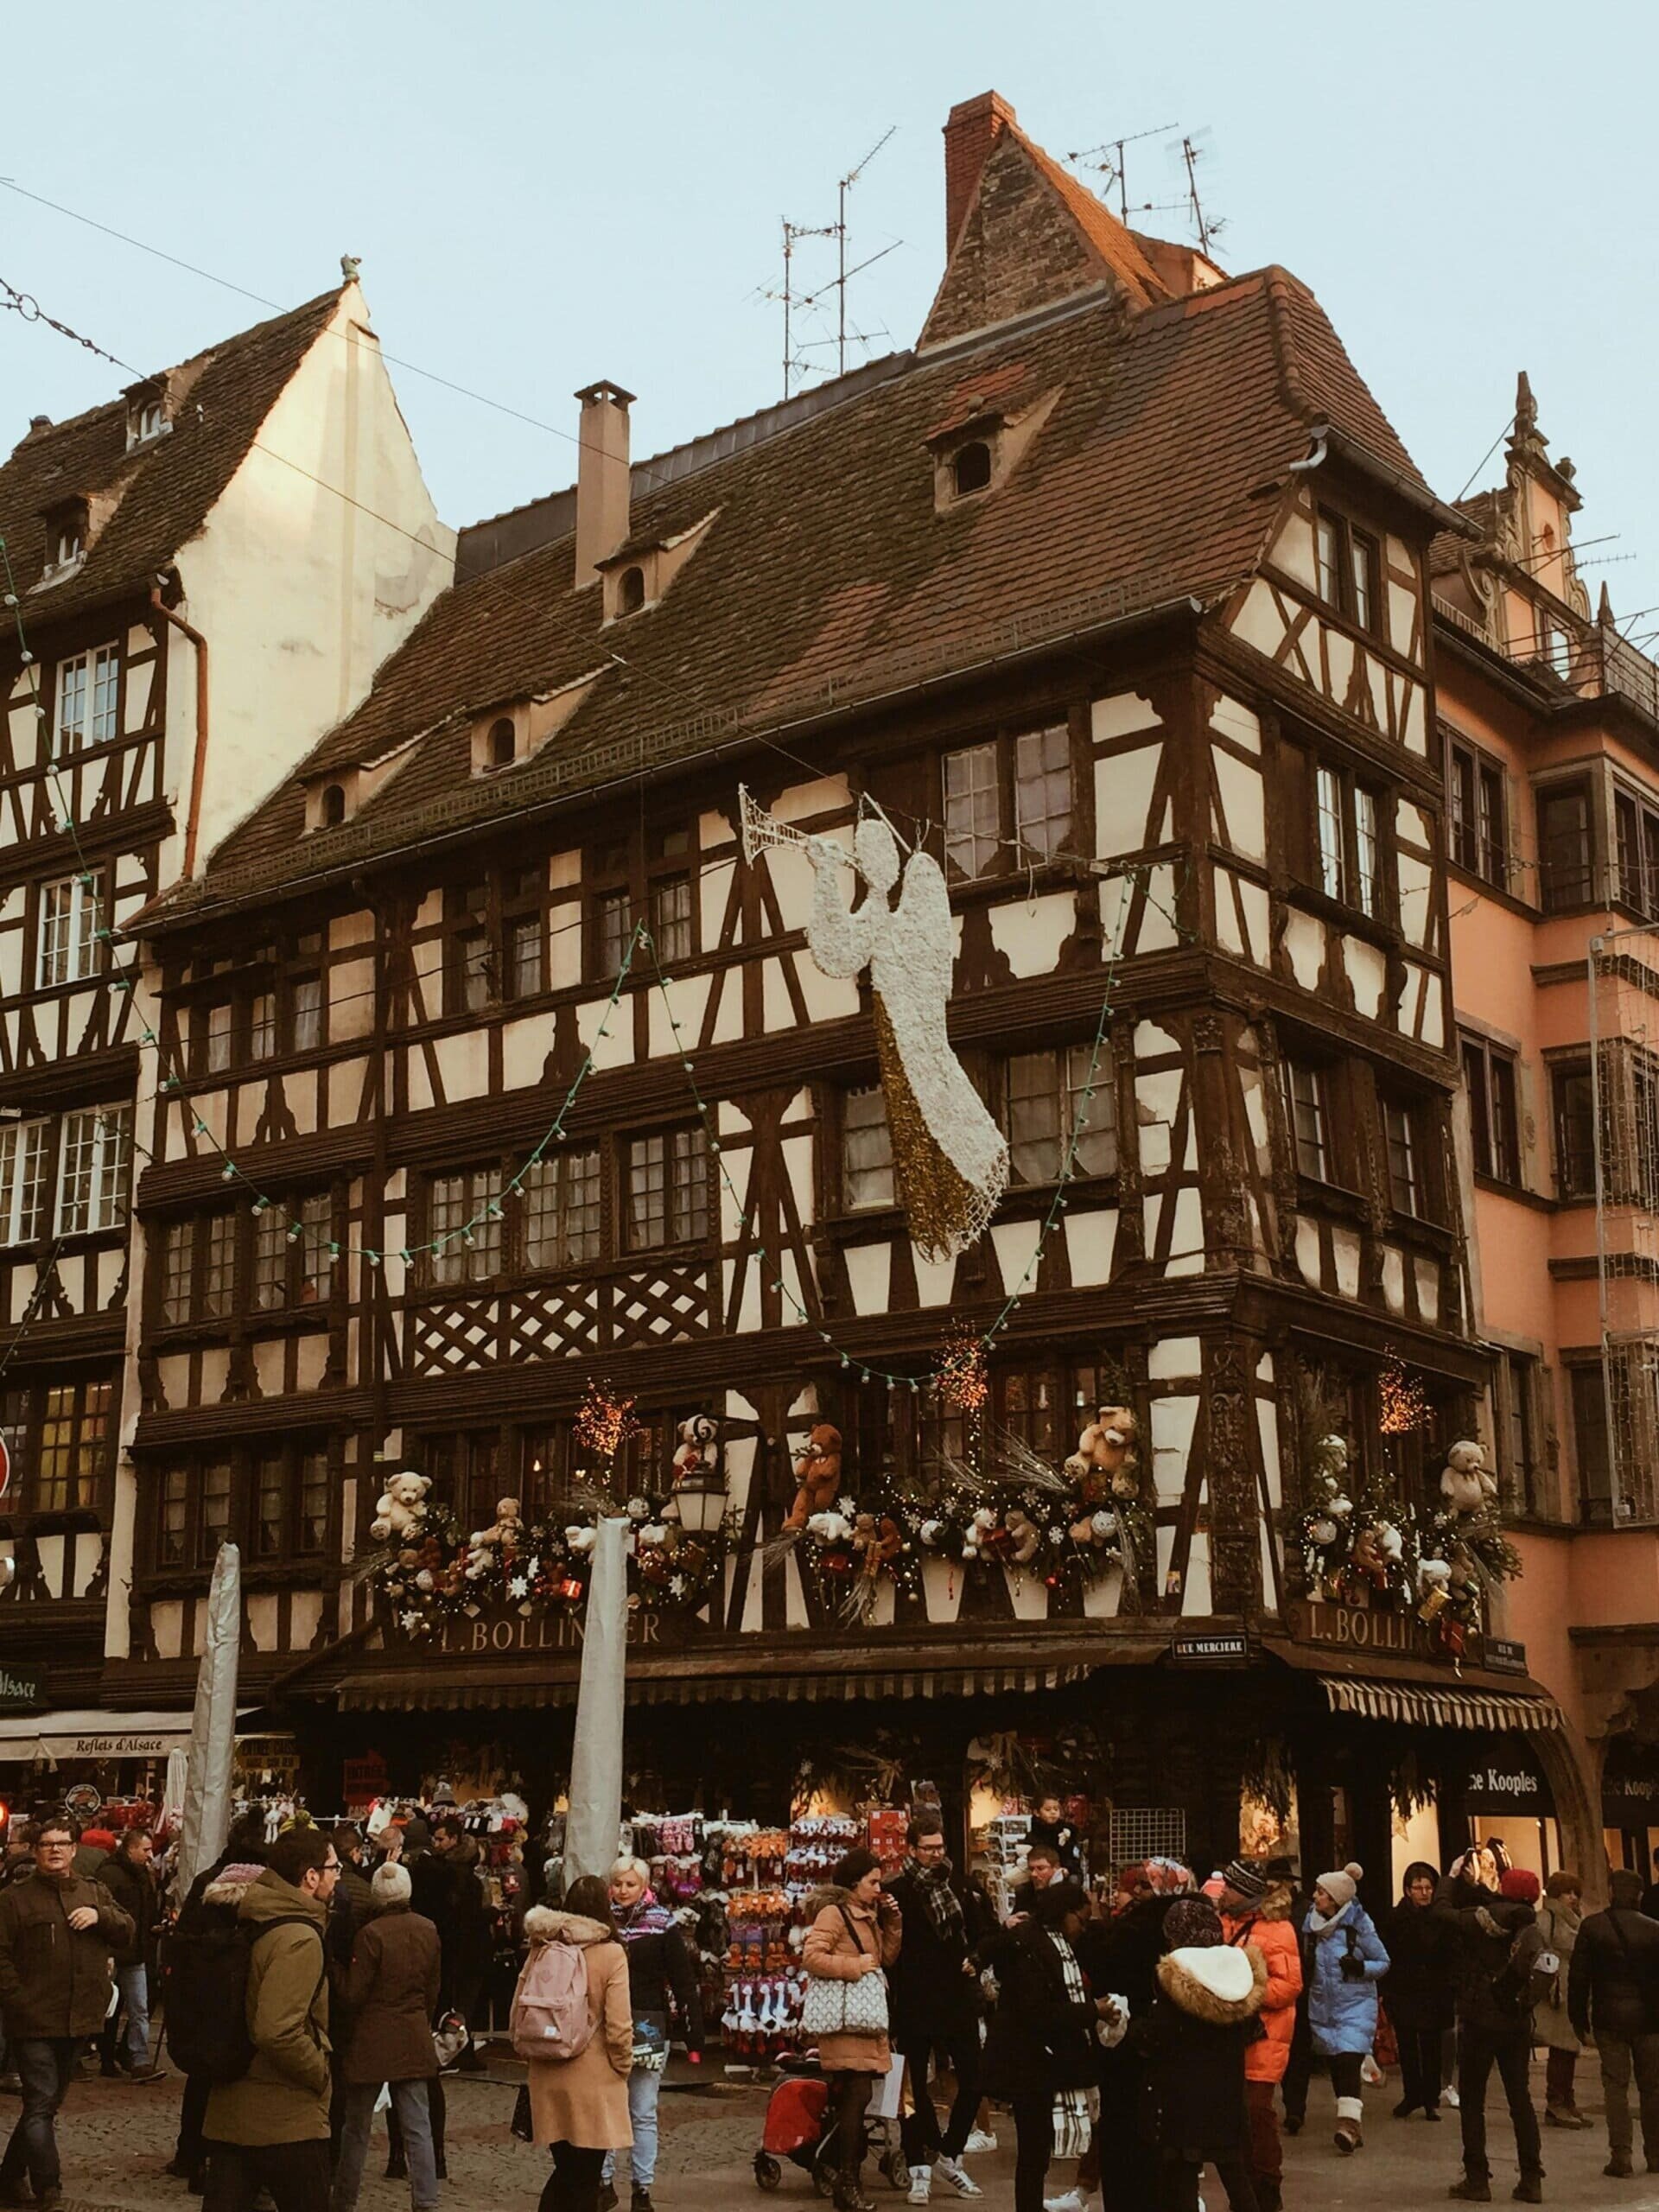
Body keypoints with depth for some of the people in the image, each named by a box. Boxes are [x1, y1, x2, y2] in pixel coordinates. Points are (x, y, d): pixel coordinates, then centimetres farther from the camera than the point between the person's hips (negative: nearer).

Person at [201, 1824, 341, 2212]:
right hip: (286, 2119, -8)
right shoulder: (300, 1939, -21)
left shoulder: (253, 1923, 8)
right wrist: (321, 2074, -15)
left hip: (231, 2110, 8)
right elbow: (279, 2032, -29)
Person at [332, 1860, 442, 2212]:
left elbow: (355, 1995, -13)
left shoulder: (372, 1933, -17)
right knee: (417, 2127, 6)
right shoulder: (428, 1931, -1)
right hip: (415, 2038, 4)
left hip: (373, 2039, -4)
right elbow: (433, 1989, 9)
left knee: (356, 2127, 11)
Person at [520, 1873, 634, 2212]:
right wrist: (624, 2067, 2)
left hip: (548, 2078, 4)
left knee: (565, 2171, 17)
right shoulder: (610, 1954, -13)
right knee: (586, 2178, 7)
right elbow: (618, 2027, -14)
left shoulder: (543, 1949, -1)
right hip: (594, 2080, -4)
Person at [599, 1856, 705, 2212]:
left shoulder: (662, 1925, -4)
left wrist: (694, 2038, -8)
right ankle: (603, 2183, 17)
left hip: (647, 2029, -2)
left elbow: (684, 1983, -4)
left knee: (643, 2113, 5)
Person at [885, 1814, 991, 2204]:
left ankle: (949, 2156, 24)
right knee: (915, 2087, 4)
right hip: (915, 2003, -4)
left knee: (973, 2081, 6)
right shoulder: (898, 1891, -6)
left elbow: (981, 1932, 15)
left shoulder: (959, 1885, 6)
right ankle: (919, 2168, 14)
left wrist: (975, 1959, -3)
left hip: (958, 1999, 4)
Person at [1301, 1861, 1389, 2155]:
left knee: (1348, 2062, -19)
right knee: (1336, 2066, 9)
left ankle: (1349, 2123, -23)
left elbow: (1383, 1963, -3)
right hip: (1322, 2006, 5)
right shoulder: (1311, 1922, 3)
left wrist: (1361, 1967, -20)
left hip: (1355, 2006, -5)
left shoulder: (1358, 1926, -11)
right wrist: (1304, 1966, -3)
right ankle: (1353, 2125, 21)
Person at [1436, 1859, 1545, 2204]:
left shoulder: (1484, 1920, -15)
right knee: (1520, 2098, 12)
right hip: (1518, 2023, 5)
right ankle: (1531, 2179, 12)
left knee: (1472, 2101, 5)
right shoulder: (1530, 1928, 1)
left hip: (1480, 2020, -5)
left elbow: (1443, 1909, -6)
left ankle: (1477, 2179, 5)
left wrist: (1453, 1876, 10)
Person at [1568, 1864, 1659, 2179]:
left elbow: (1578, 1977, -4)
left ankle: (1620, 2154, -5)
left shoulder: (1591, 1926, -4)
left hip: (1609, 2017, -1)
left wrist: (1579, 2020, 4)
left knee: (1615, 2084, 4)